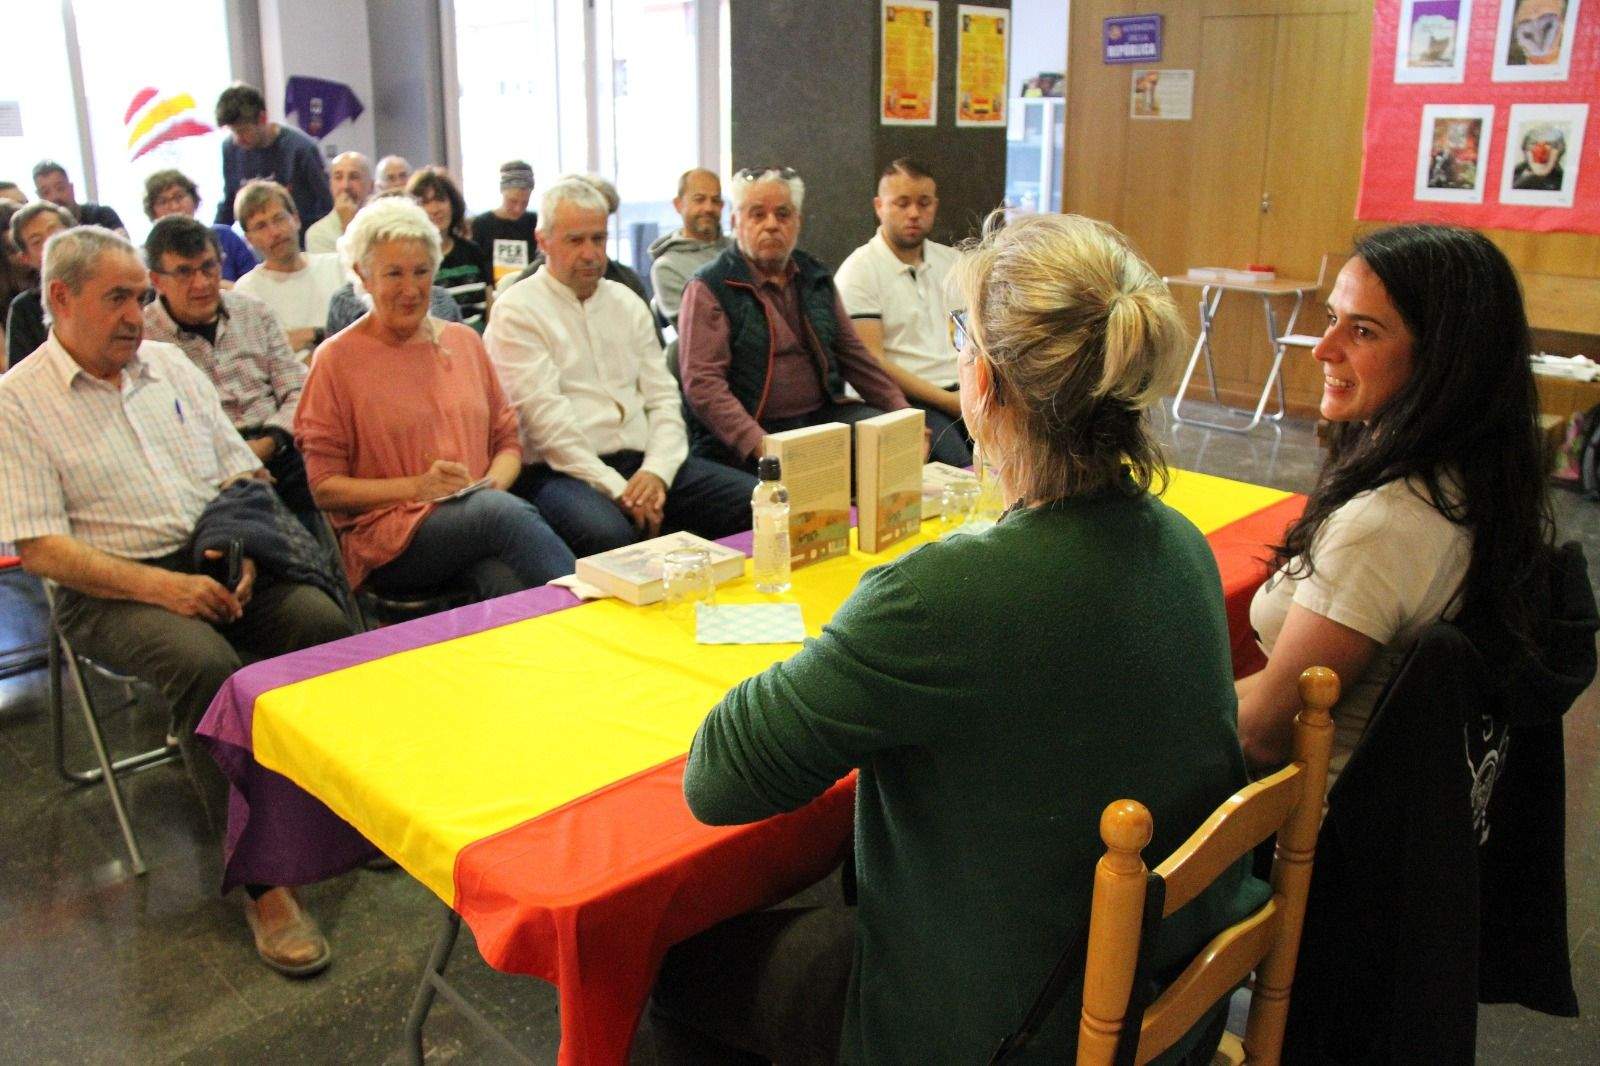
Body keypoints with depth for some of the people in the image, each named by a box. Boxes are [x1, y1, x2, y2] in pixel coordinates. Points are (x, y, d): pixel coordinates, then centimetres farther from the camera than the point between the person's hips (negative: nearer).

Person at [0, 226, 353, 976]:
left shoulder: (171, 366, 14)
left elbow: (244, 474, 14)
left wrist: (241, 554, -6)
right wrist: (163, 588, -21)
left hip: (217, 561, 5)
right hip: (110, 590, -4)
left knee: (324, 621, -24)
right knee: (205, 665, -34)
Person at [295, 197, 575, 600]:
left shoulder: (464, 341, 17)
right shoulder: (336, 360, 3)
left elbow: (507, 439, 19)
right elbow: (324, 487, 1)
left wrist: (493, 484, -4)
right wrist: (417, 487, -13)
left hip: (480, 512, 3)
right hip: (386, 535, -3)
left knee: (509, 581, -36)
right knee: (505, 512, -35)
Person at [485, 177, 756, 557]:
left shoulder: (626, 302, 19)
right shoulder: (516, 312, 0)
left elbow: (663, 397, 14)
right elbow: (546, 418, -11)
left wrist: (657, 470, -6)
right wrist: (617, 489, -18)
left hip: (645, 464, 6)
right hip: (565, 470, -6)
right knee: (609, 535, -40)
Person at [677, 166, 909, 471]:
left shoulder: (815, 278, 17)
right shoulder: (709, 288, -3)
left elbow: (853, 353, 23)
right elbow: (701, 383, -14)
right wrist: (758, 444, -26)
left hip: (822, 416, 7)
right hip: (743, 443, -6)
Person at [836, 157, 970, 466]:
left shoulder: (952, 261, 18)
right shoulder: (858, 272, -1)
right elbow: (871, 362, -9)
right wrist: (949, 402, -13)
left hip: (967, 392, 6)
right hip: (906, 400, -6)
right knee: (962, 468, -31)